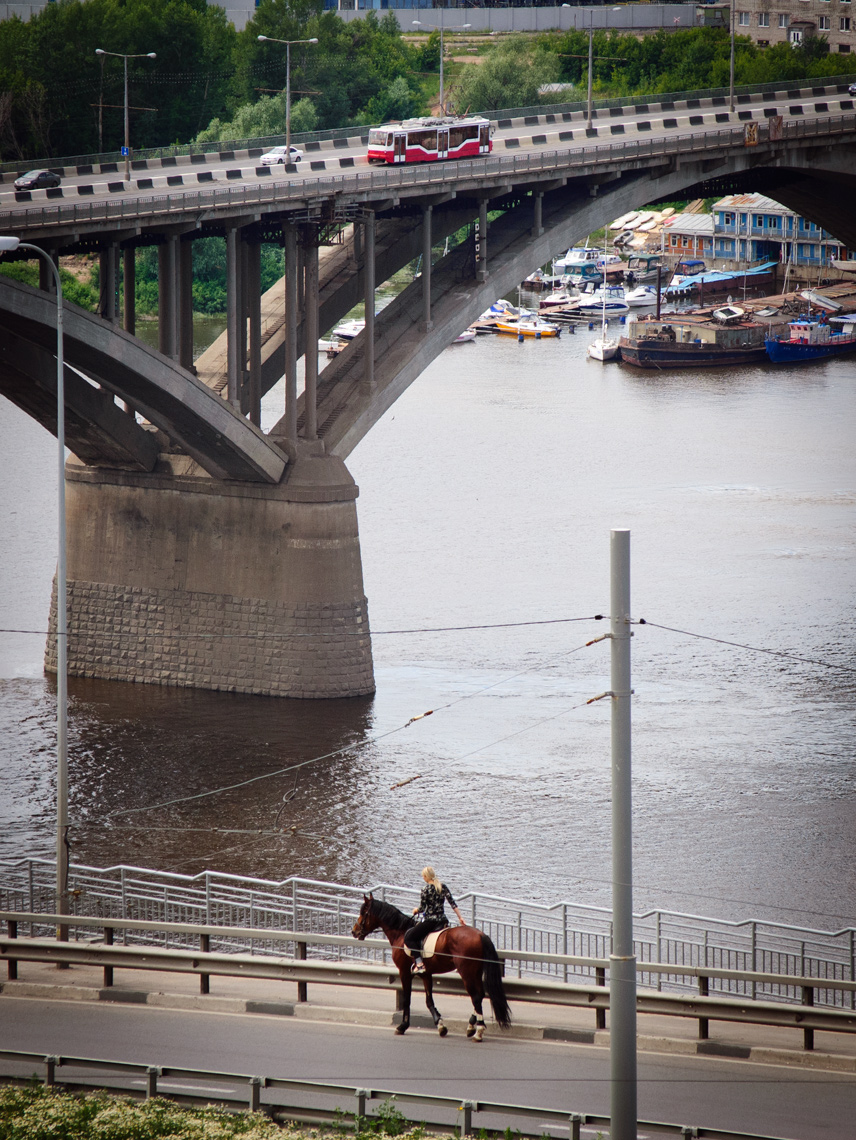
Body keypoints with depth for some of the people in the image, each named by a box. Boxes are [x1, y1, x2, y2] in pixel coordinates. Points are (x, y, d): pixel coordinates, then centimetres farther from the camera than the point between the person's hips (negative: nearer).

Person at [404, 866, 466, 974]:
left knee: (409, 938, 0)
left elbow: (422, 908, -11)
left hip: (429, 921, -8)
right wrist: (460, 917, 10)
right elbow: (452, 903, 5)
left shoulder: (426, 889, -12)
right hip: (442, 921, 8)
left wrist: (416, 910, 12)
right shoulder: (443, 887, 6)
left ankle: (419, 964, -14)